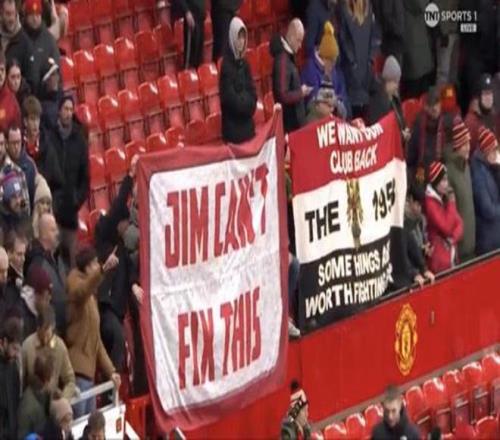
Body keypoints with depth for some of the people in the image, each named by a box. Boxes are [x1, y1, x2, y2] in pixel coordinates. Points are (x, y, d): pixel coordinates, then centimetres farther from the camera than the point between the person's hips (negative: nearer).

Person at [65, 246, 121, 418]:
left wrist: (110, 370, 18)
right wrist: (104, 269, -48)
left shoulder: (91, 296, 21)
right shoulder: (75, 283, -5)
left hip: (88, 371, 9)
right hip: (77, 370, -9)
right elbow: (83, 290, -32)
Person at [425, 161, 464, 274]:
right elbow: (447, 227, -20)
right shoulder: (430, 202, -15)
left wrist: (453, 238, -11)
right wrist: (451, 203, -14)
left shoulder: (445, 199, 11)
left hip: (451, 253, 8)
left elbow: (459, 224, 9)